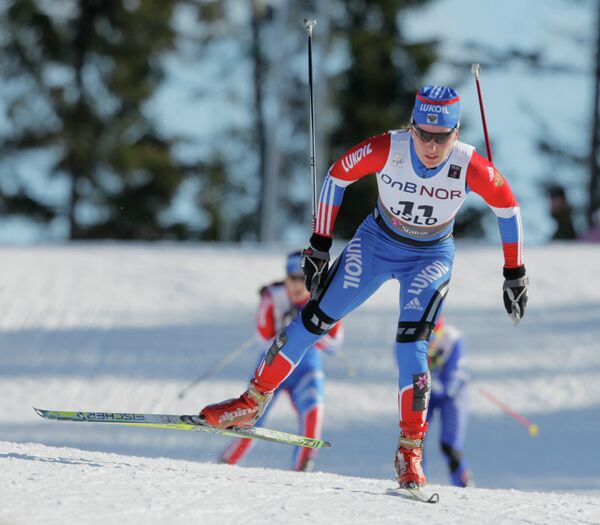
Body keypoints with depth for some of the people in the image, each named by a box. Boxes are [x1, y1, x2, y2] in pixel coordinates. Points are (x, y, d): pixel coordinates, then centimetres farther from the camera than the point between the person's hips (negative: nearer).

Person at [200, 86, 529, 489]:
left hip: (430, 258, -1)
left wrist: (515, 275, -5)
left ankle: (411, 451, -10)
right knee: (315, 319, -1)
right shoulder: (387, 149, -28)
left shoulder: (470, 168, -29)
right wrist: (319, 246, -8)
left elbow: (508, 207, -10)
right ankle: (253, 401, 16)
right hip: (377, 241, 2)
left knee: (411, 346, -21)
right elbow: (338, 176, -10)